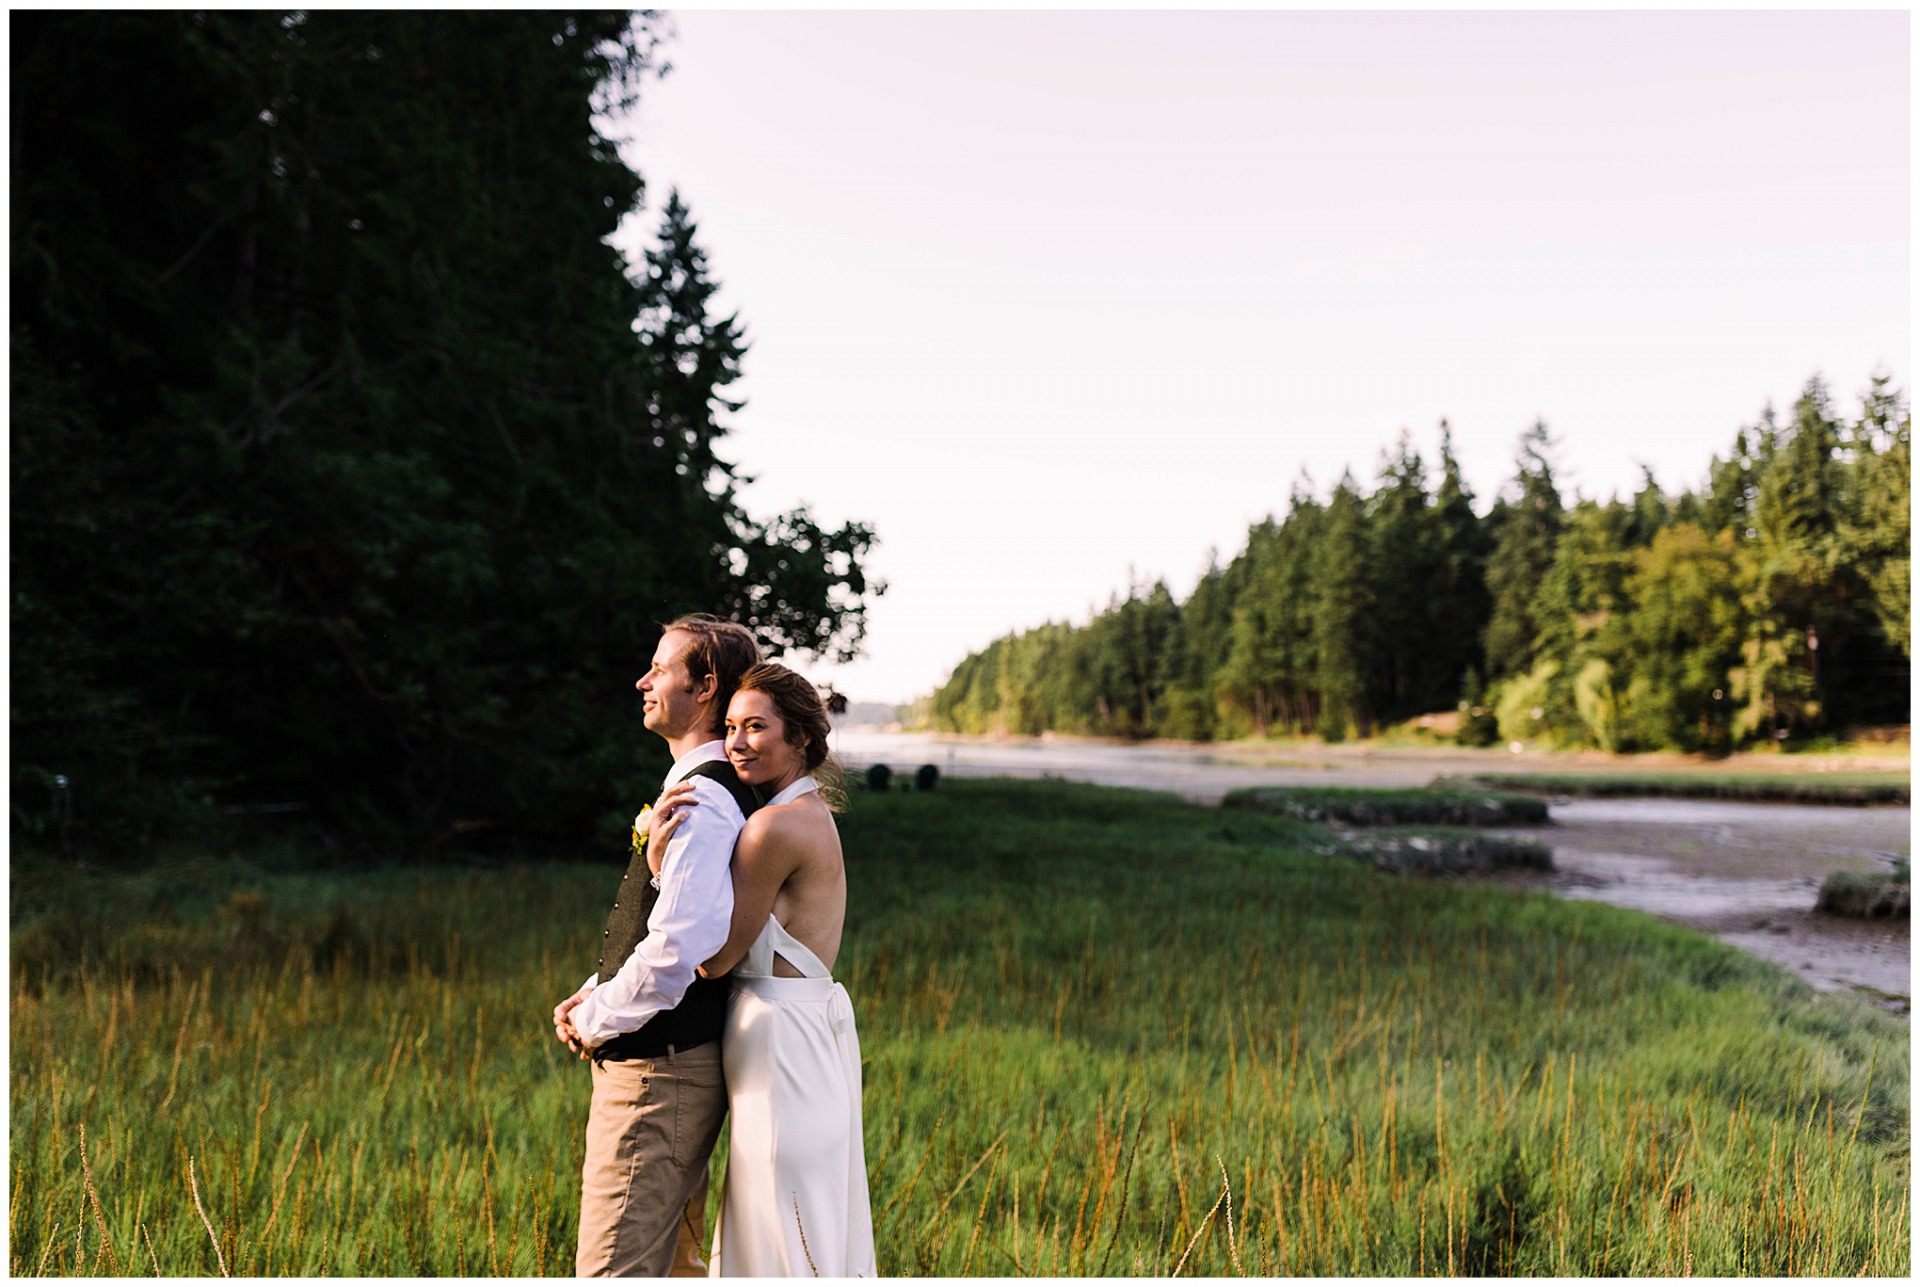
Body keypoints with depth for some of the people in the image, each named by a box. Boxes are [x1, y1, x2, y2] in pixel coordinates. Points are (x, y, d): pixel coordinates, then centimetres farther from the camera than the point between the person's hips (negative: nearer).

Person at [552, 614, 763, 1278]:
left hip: (656, 1069, -11)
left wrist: (598, 1018, -14)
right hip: (674, 1061, 11)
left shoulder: (701, 799, -19)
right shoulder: (708, 789, 14)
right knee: (674, 1264, 19)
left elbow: (684, 943, -29)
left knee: (614, 1271, -6)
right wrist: (595, 995, 10)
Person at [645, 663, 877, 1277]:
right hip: (818, 1022, 10)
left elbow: (716, 957, -16)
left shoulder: (776, 826, -18)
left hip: (782, 1036, -10)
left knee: (787, 1237, 0)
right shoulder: (813, 811, 12)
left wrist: (664, 863, -18)